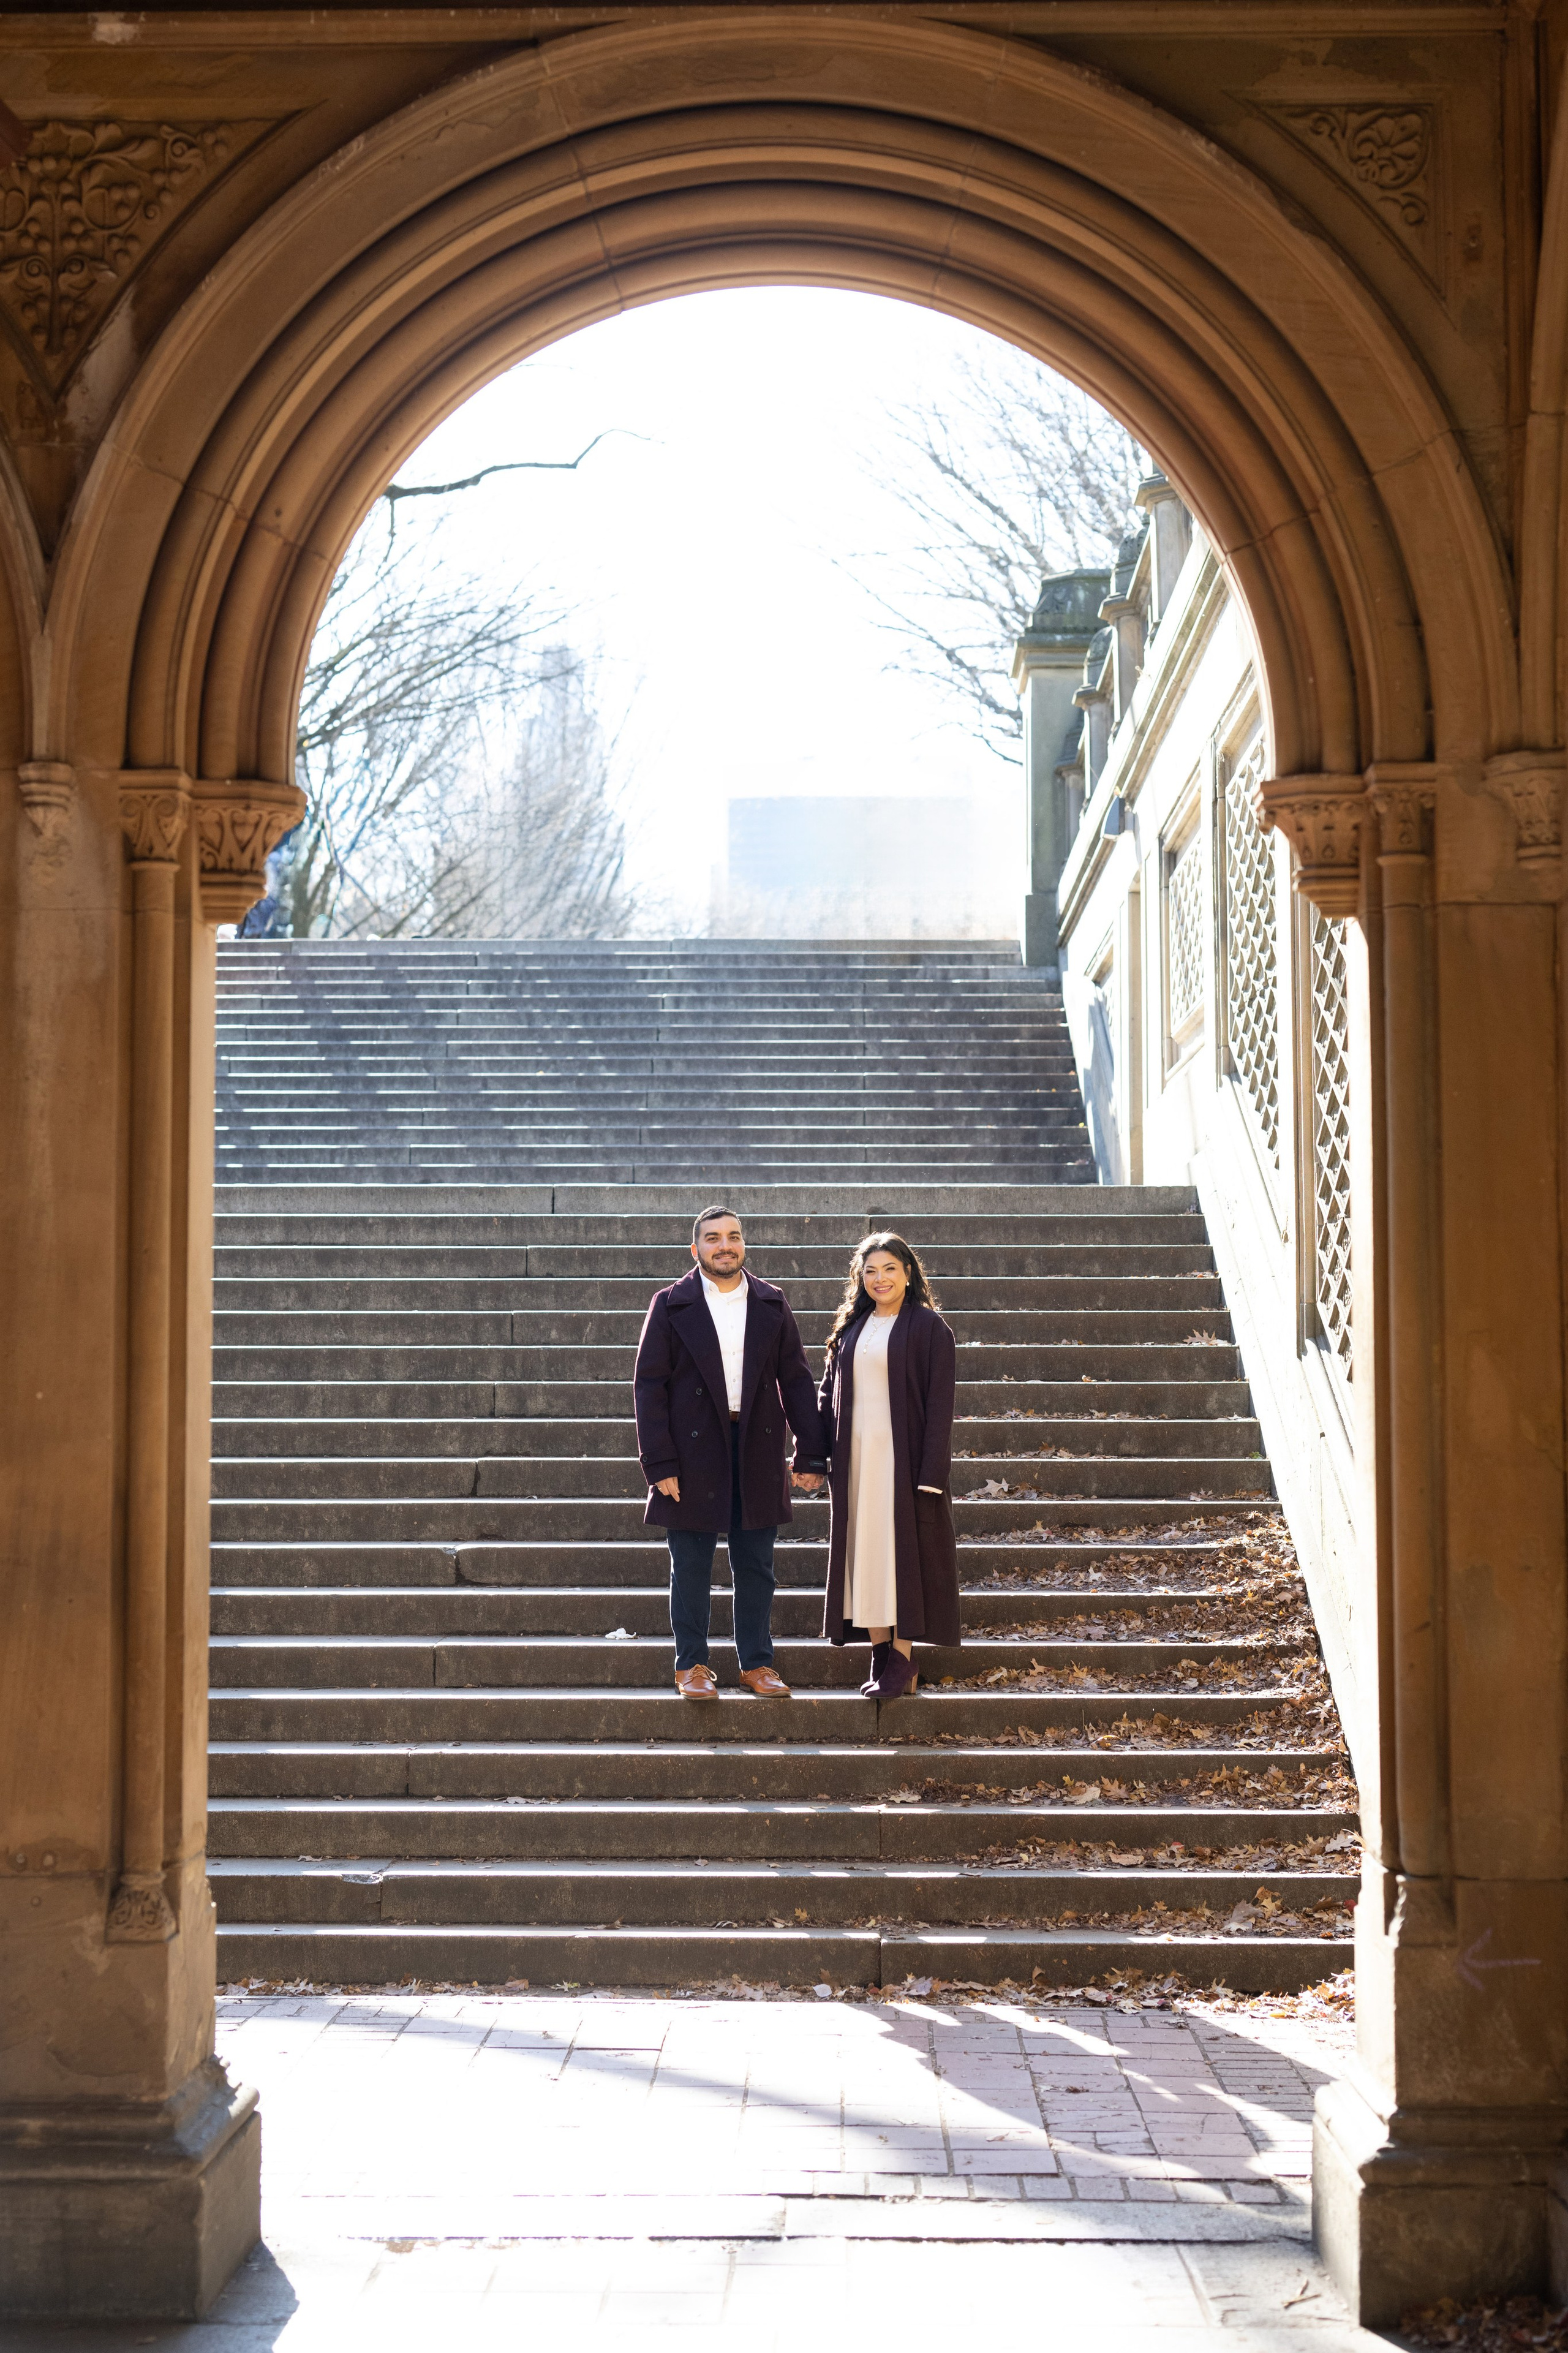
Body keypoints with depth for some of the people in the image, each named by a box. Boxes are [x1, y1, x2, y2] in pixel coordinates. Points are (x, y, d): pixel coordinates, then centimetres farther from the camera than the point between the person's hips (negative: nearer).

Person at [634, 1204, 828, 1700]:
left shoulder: (771, 1305, 7)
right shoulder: (670, 1306, -1)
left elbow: (796, 1380, 6)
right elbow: (650, 1386, -4)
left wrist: (811, 1454, 0)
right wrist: (659, 1463, -10)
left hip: (757, 1452, 2)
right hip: (694, 1453, -2)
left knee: (756, 1567, 8)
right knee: (691, 1567, 5)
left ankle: (756, 1663, 19)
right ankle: (692, 1665, 16)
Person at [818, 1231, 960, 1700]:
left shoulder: (928, 1327, -5)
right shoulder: (852, 1327, 12)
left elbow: (939, 1403, -9)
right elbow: (828, 1394, 13)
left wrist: (931, 1473, -15)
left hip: (903, 1458, -5)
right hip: (856, 1458, 5)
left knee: (903, 1549, -3)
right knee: (865, 1551, 5)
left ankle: (903, 1659, 2)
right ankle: (881, 1655, 11)